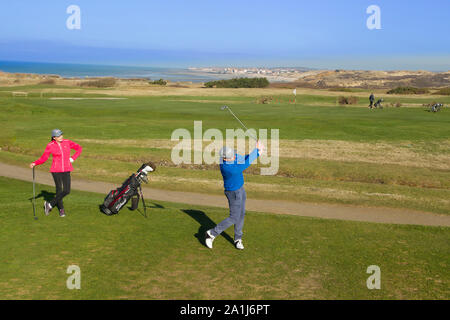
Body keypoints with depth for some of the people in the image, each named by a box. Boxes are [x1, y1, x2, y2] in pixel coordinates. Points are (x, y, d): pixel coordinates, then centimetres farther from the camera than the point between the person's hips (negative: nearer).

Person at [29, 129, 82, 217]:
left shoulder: (67, 142, -1)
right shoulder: (50, 146, -6)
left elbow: (79, 148, 10)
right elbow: (43, 158, -3)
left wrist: (73, 158, -1)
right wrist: (34, 163, -18)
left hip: (66, 170, 3)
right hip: (56, 170, -2)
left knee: (67, 191, -3)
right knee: (59, 190, 1)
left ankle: (50, 204, 13)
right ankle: (61, 209, 21)